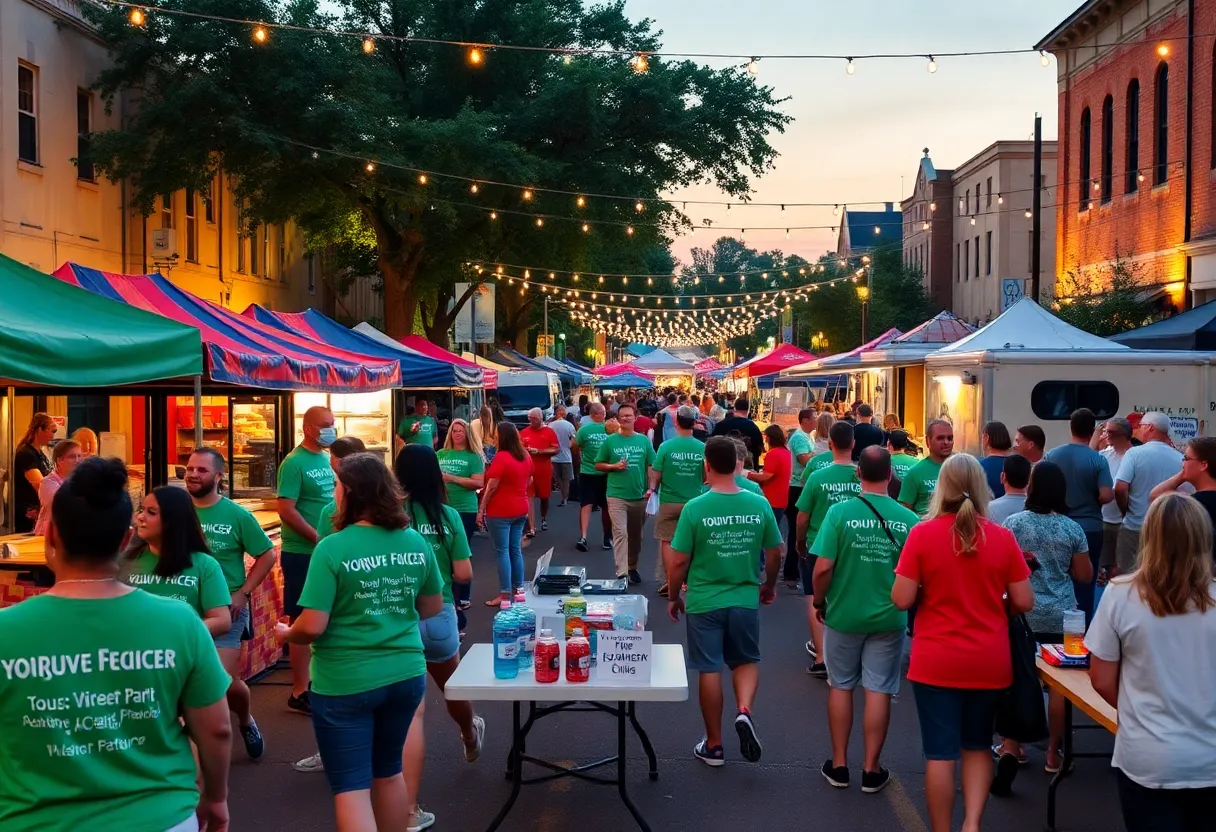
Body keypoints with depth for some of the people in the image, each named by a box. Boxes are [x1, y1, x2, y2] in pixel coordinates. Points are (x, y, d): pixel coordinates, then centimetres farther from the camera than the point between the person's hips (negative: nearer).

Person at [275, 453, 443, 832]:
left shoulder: (332, 548, -17)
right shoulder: (416, 542, -2)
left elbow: (312, 626, -18)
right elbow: (433, 607, 10)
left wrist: (285, 634, 3)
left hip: (346, 683, -5)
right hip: (406, 675, 5)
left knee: (351, 786, 4)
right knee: (388, 771, 23)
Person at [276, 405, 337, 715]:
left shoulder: (327, 459, 9)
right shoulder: (294, 463, -14)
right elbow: (286, 510, -20)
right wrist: (318, 538, -16)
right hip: (303, 554, -8)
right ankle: (299, 693, 7)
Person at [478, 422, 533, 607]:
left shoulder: (501, 457, -18)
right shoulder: (526, 456, 5)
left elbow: (491, 487, -17)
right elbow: (529, 481, 18)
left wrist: (481, 510, -10)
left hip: (500, 511, -7)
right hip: (520, 510, 7)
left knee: (502, 552, -2)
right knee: (516, 550, 14)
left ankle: (505, 595, -1)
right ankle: (519, 589, 19)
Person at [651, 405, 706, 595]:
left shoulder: (666, 446, -13)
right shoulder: (703, 448, -8)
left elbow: (656, 476, -8)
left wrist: (653, 488, 10)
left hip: (669, 501, -2)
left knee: (667, 541, 10)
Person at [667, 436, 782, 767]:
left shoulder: (695, 508, -15)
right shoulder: (760, 505, -7)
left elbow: (679, 561, -11)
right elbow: (775, 554, 3)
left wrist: (673, 597, 6)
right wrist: (769, 585, 22)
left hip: (704, 602, -2)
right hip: (745, 600, 2)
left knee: (710, 670, 10)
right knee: (747, 661, 21)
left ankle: (714, 745, 20)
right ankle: (744, 710, -5)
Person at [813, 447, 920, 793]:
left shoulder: (839, 512, -14)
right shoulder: (908, 519, -10)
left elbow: (822, 568, -16)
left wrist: (819, 601, 2)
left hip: (843, 615, 0)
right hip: (889, 619, 0)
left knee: (841, 686, 15)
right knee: (879, 691, 10)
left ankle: (839, 765, 24)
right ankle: (871, 770, 18)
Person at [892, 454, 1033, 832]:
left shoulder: (922, 533, -11)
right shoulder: (1003, 537, -5)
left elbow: (902, 599, -11)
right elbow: (1024, 602, -1)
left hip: (936, 662, -2)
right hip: (990, 663, 2)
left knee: (940, 753, 8)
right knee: (978, 746, 20)